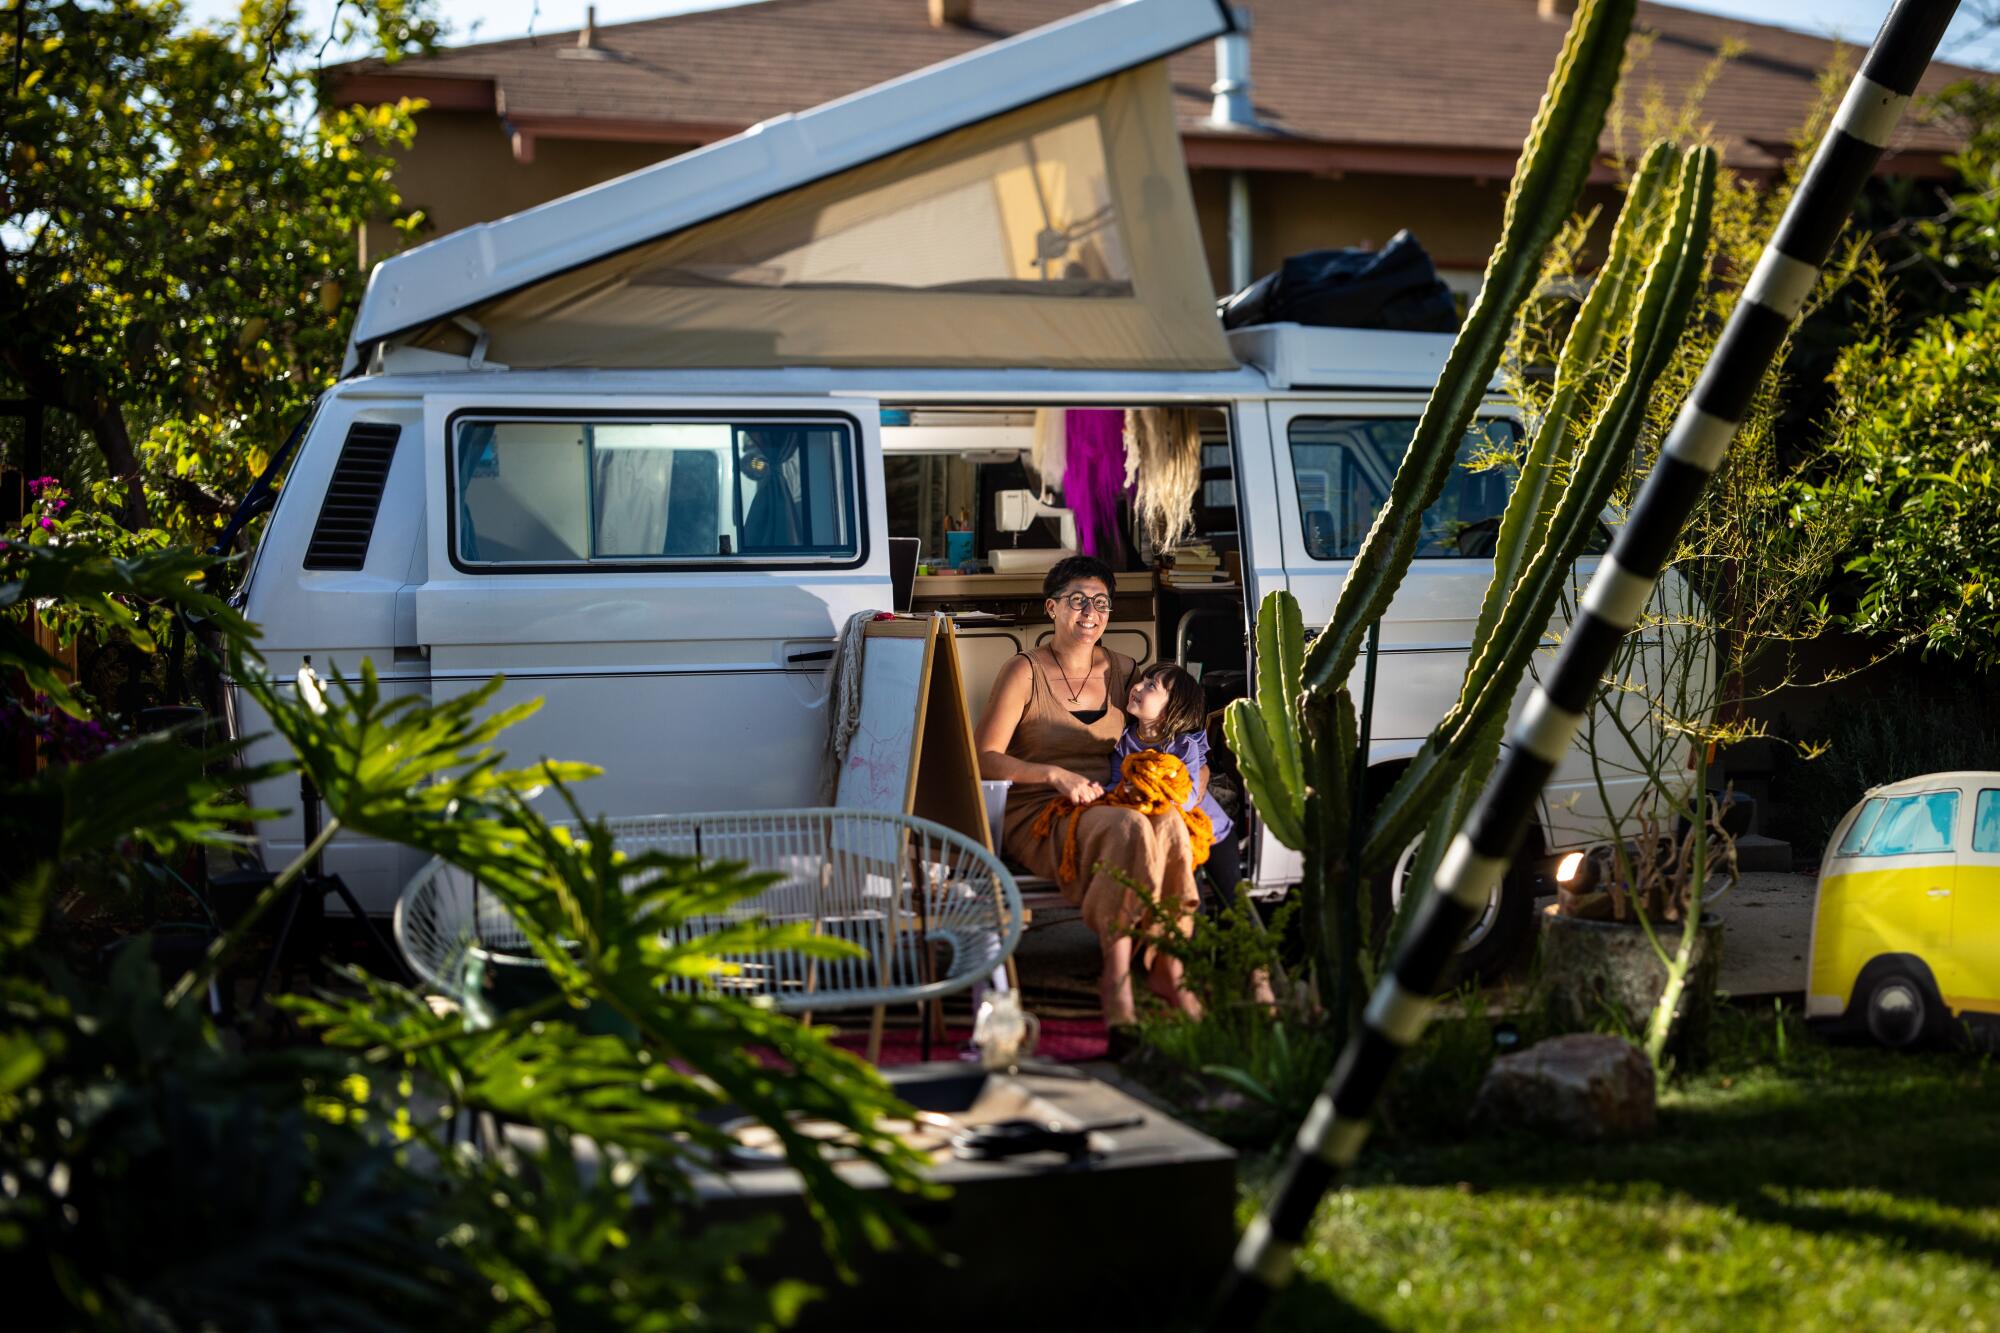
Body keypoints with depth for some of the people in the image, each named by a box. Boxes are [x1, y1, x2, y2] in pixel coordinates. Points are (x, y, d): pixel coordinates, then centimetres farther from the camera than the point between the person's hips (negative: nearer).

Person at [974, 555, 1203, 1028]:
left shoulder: (1122, 671, 15)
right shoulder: (1026, 673, 1)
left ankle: (1167, 966, -31)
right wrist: (1055, 775, -19)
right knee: (1129, 828, -36)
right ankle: (1116, 975, -35)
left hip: (1110, 803, 4)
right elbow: (984, 759, -5)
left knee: (1170, 825, -32)